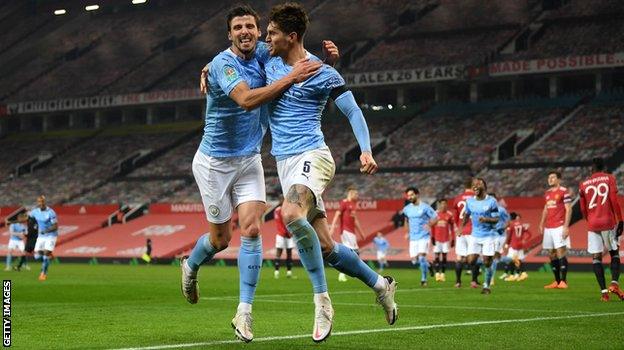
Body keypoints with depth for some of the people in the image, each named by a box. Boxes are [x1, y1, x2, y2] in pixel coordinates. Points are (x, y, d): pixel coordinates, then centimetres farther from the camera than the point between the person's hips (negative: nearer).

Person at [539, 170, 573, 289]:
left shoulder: (564, 191, -5)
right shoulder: (547, 193, 17)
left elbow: (568, 210, -9)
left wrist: (566, 226, -16)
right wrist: (541, 224, 17)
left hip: (559, 227, -7)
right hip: (548, 228, 7)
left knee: (560, 253, -11)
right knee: (552, 255, 7)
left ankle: (563, 281, -10)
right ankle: (557, 281, 13)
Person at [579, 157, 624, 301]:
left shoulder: (583, 184, 9)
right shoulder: (609, 179, 3)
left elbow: (583, 209, 12)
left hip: (593, 224, 1)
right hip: (609, 222, -1)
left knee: (596, 257, 3)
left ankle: (604, 291, -5)